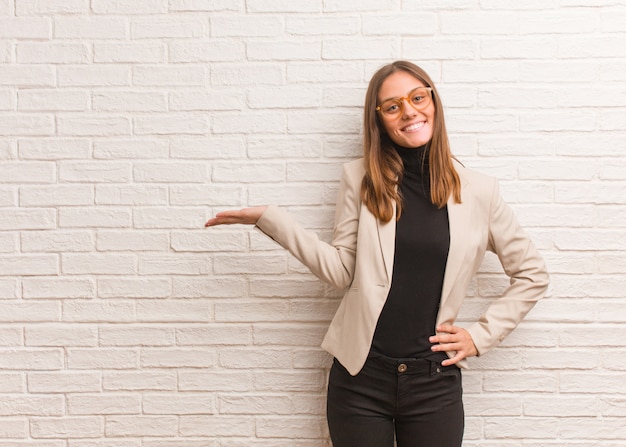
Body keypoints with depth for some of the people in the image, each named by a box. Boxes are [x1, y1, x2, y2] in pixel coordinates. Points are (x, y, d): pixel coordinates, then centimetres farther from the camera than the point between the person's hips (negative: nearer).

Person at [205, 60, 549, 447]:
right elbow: (342, 270, -1)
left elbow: (532, 274, 10)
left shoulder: (478, 191, 0)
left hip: (435, 382, 0)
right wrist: (270, 219, -7)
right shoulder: (362, 179, 2)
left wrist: (482, 335, 3)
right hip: (361, 376, 0)